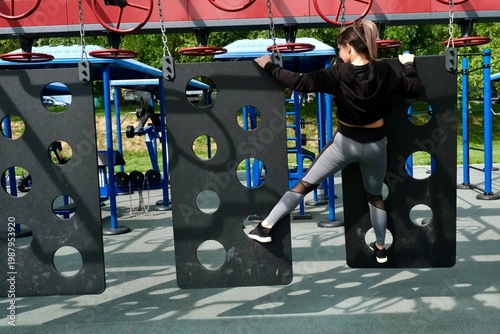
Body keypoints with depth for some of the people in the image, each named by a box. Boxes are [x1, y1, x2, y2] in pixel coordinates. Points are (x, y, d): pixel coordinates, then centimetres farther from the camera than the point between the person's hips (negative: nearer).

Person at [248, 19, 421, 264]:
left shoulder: (339, 74, -17)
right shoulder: (385, 71, -9)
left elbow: (300, 82, -18)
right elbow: (414, 89, 1)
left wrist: (269, 66, -8)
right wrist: (409, 64, 19)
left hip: (346, 141, -3)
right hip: (375, 143, 3)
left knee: (305, 184, 5)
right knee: (375, 195, 23)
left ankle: (265, 227, 7)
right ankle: (380, 248, 34)